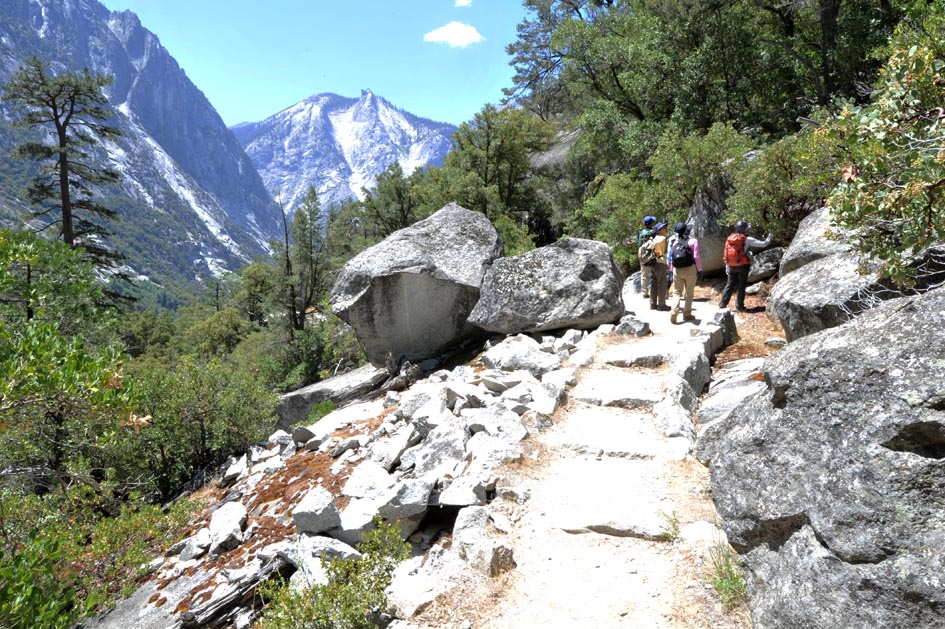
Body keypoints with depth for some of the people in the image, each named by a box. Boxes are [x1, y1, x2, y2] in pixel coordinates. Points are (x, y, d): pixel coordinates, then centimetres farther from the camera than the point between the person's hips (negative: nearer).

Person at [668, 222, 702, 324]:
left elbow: (671, 258, 5)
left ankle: (674, 312, -9)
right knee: (689, 293, 11)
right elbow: (696, 257, -10)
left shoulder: (675, 243, 4)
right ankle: (687, 314, 16)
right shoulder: (693, 241, -5)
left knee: (677, 293, 10)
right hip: (690, 269, -3)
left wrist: (672, 271, 13)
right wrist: (700, 270, -3)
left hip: (677, 270, 3)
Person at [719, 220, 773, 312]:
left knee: (729, 285, 10)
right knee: (741, 286, 4)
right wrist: (768, 239, 20)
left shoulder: (729, 239, 6)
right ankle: (740, 306, 7)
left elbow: (726, 255, 9)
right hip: (743, 266, -4)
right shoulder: (747, 239, -8)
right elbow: (763, 244, -2)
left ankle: (723, 304, 6)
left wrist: (727, 268, 15)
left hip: (732, 266, 4)